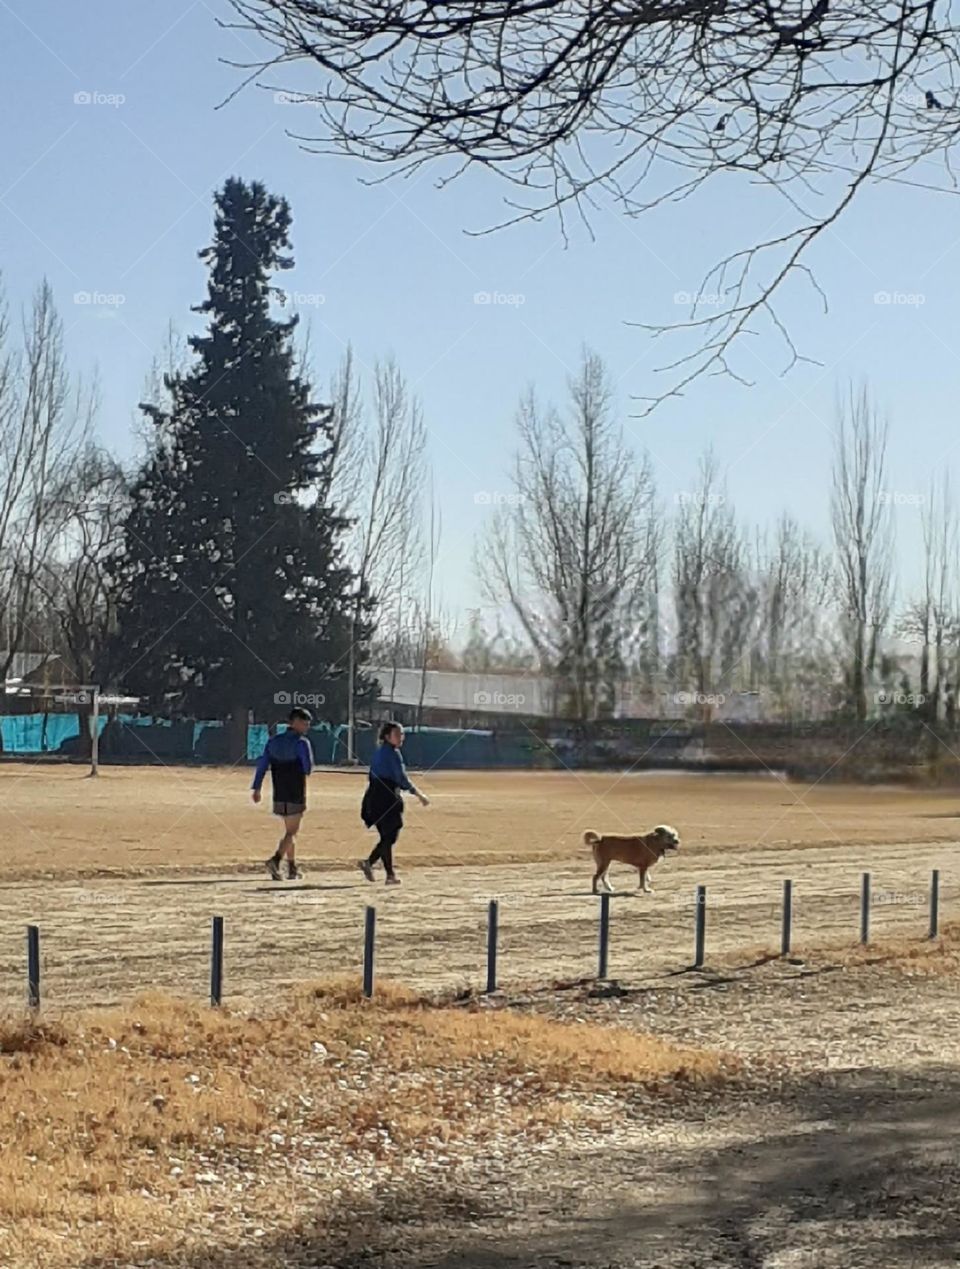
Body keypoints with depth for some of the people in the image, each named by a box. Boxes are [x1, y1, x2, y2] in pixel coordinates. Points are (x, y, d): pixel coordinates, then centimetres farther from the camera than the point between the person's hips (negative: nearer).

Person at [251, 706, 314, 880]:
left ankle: (292, 868, 22)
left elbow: (262, 764, 6)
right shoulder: (301, 742, -11)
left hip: (279, 795, 7)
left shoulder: (274, 741, 8)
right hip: (296, 796, -6)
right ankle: (276, 859, -25)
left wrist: (256, 788, 8)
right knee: (291, 832, -5)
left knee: (290, 831, 19)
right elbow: (308, 768, -14)